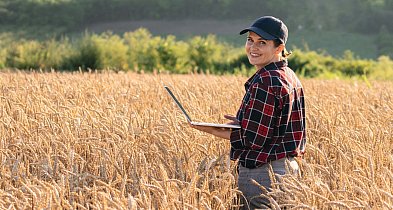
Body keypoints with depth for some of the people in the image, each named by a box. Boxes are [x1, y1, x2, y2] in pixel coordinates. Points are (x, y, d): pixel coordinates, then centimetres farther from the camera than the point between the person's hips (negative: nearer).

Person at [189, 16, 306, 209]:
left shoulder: (265, 81, -19)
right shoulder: (290, 77, 11)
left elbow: (253, 139, -20)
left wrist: (214, 131, -11)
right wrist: (243, 121, 12)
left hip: (262, 176, -10)